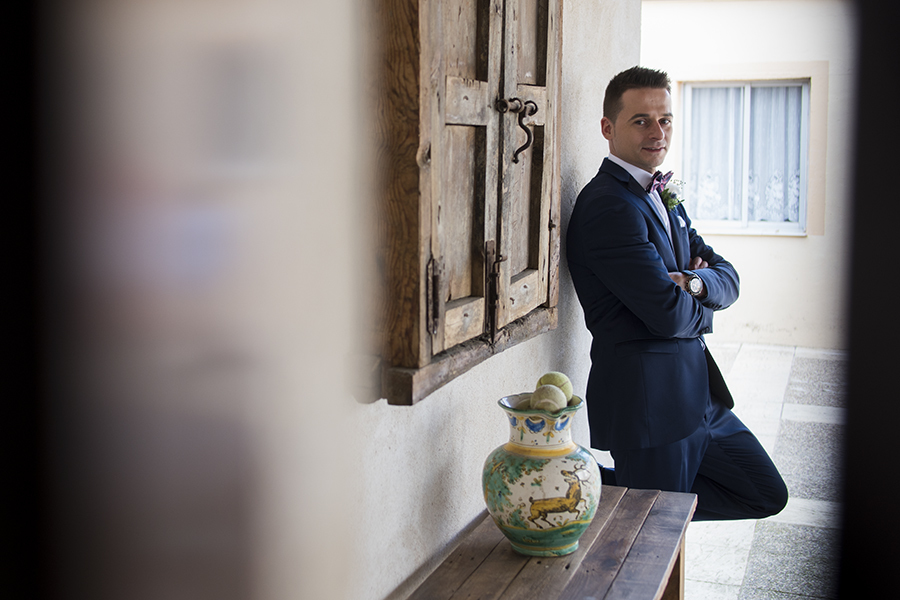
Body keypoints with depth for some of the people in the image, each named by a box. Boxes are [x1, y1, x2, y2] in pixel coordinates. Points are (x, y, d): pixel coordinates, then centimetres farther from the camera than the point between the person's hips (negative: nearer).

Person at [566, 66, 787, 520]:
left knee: (766, 494, 18)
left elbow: (727, 277, 9)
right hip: (649, 400, -9)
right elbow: (668, 313, -22)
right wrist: (701, 304, 0)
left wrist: (694, 283, -14)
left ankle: (616, 495, 19)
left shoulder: (663, 199, 15)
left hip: (698, 395, 9)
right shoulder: (607, 204, -18)